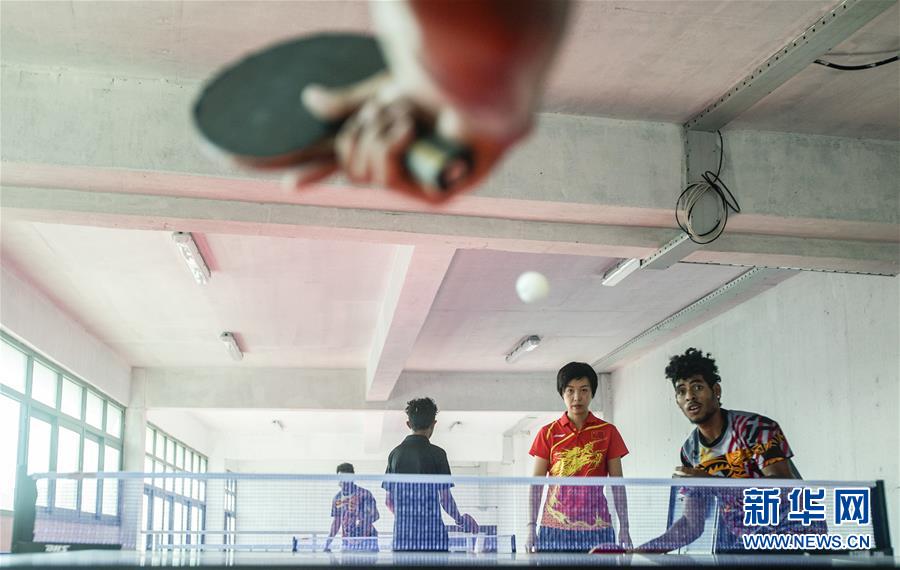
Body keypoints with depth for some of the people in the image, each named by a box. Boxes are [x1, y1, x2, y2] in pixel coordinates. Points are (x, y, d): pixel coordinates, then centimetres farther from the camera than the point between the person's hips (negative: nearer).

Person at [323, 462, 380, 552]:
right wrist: (327, 544, 10)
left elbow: (375, 515, -7)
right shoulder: (337, 498, 8)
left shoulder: (364, 493, -6)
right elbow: (336, 522, 15)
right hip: (347, 541, 4)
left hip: (366, 539, -4)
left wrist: (364, 521, -26)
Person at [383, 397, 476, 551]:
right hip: (432, 535, -4)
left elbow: (389, 501, 12)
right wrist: (461, 520, 11)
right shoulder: (436, 454, -6)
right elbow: (445, 499, -6)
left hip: (401, 533, 4)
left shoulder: (395, 453, 8)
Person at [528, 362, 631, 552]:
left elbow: (617, 484, 7)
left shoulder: (608, 432, 6)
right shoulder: (548, 433, 6)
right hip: (554, 528, 0)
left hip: (596, 529, 0)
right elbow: (536, 484, 6)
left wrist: (624, 528, 1)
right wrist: (531, 526, -1)